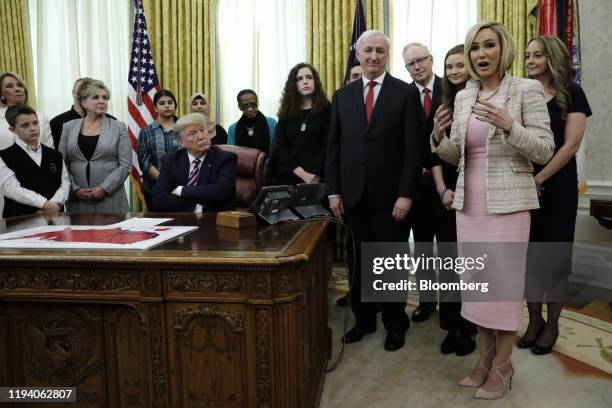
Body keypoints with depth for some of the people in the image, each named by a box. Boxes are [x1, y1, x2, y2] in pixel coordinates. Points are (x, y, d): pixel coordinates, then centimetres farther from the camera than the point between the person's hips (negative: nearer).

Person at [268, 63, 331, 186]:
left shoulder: (327, 110, 2)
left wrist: (313, 174, -17)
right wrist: (301, 173, -11)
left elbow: (328, 146, -7)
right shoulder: (286, 113, 11)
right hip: (289, 177, 3)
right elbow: (280, 147, 2)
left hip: (317, 178, -2)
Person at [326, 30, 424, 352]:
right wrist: (334, 191, 1)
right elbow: (333, 147, 8)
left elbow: (414, 149, -6)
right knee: (357, 262, 10)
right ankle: (363, 319, 28)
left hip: (390, 196, -3)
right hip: (353, 195, 3)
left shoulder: (406, 93, -1)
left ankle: (395, 324, 26)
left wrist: (406, 194, -12)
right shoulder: (342, 96, 9)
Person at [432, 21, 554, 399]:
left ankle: (502, 368, 19)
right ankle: (486, 359, 28)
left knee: (505, 285, 2)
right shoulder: (462, 97, 10)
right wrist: (439, 136, -8)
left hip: (507, 203, -5)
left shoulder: (527, 89, -5)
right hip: (469, 204, 5)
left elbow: (545, 150, -9)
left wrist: (509, 126, -24)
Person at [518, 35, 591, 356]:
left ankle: (552, 325, 21)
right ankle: (534, 320, 23)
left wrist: (539, 178, -16)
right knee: (528, 253, 8)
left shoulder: (571, 94, -2)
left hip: (557, 185, -3)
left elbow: (571, 144, -10)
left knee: (554, 254, 6)